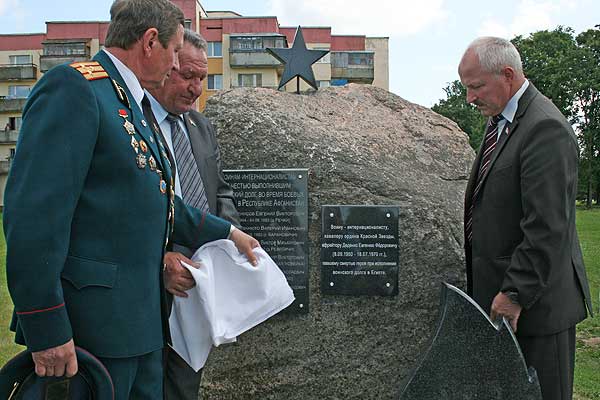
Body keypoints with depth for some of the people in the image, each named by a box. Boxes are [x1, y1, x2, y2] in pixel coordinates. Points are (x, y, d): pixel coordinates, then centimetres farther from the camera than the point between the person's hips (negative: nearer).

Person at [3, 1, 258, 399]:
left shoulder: (133, 108, 16)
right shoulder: (72, 87, -13)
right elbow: (34, 214, -21)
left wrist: (228, 232, 27)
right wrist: (47, 329, -22)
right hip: (91, 326, -9)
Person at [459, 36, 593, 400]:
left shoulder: (546, 128, -18)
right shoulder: (501, 121, 12)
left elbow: (547, 228, -23)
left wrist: (515, 294, -20)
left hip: (536, 302, -9)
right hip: (500, 292, 9)